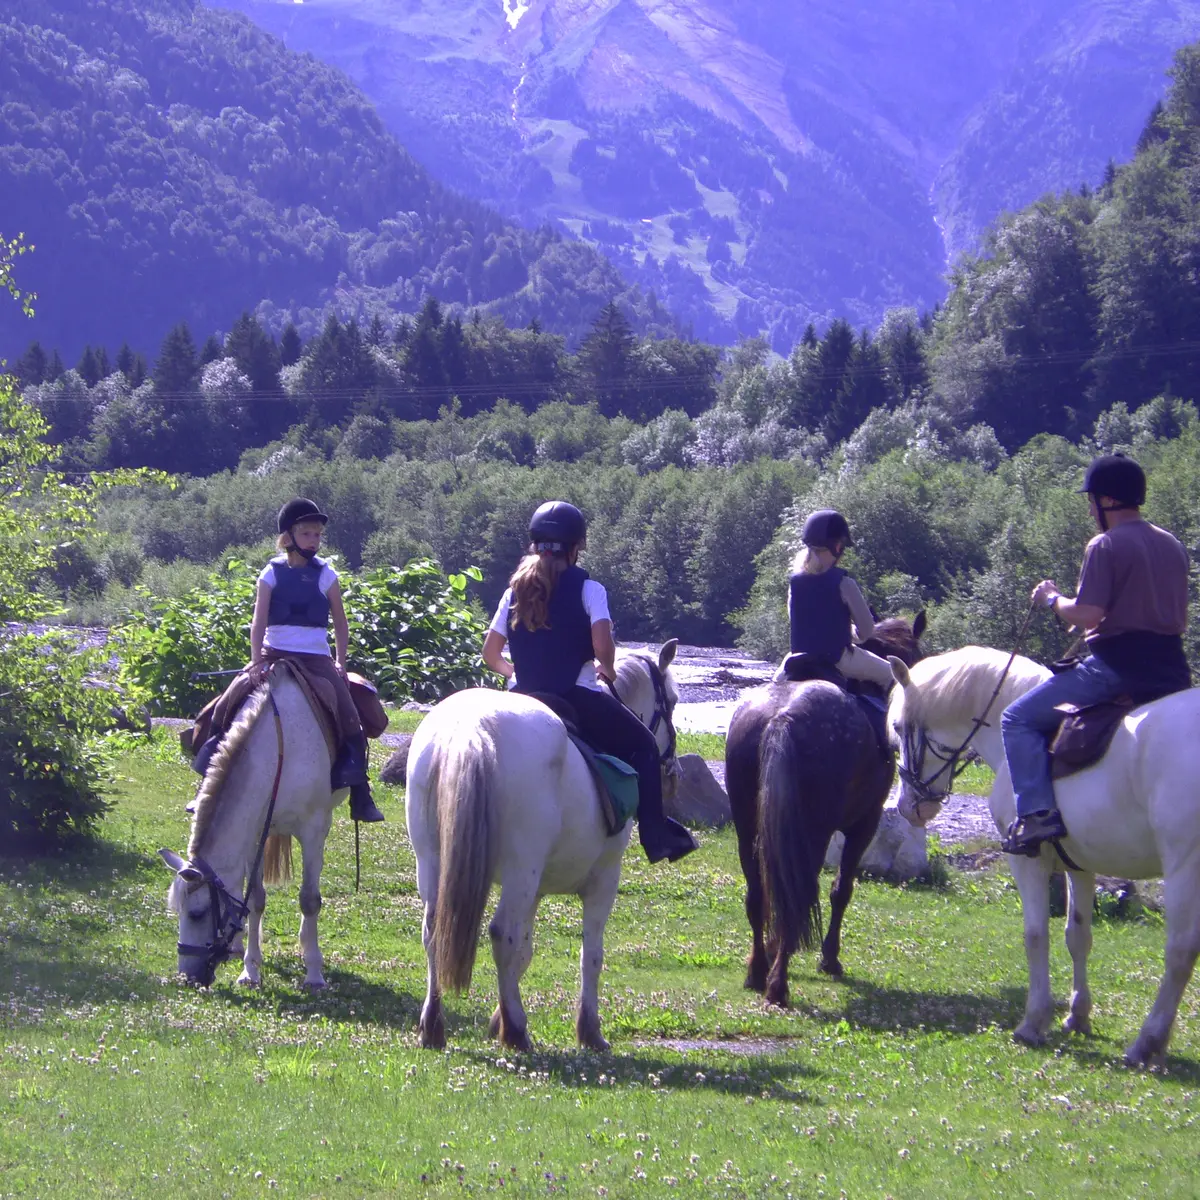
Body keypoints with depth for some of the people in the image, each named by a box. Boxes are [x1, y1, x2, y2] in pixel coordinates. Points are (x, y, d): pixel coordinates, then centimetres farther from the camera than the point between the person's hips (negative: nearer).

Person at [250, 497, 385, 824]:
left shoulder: (326, 575, 7)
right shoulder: (272, 573, 3)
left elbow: (340, 624, 12)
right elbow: (258, 623, -4)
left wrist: (340, 663, 2)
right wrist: (256, 663, -16)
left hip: (316, 658, 1)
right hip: (275, 655, -1)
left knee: (349, 718, -16)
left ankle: (361, 798, -9)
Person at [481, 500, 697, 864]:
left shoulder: (516, 589, 8)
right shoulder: (587, 588, -6)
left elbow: (490, 653, 9)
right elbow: (603, 647, -19)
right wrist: (608, 670, 2)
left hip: (523, 697, 5)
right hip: (577, 696, -5)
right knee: (642, 745, 13)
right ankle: (656, 836, 3)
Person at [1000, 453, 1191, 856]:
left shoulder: (1105, 546, -10)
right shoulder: (1173, 547, 13)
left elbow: (1087, 614, -16)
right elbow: (1181, 621, 17)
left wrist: (1052, 599, 2)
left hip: (1116, 664, -7)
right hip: (1170, 672, 7)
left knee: (1019, 719, 1)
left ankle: (1037, 812, -13)